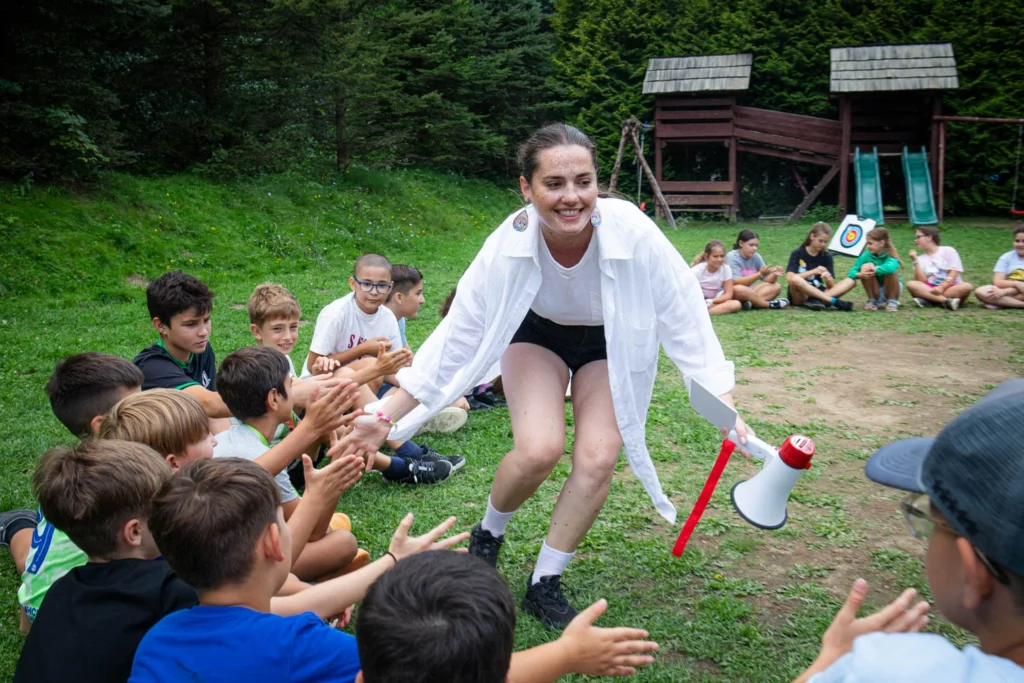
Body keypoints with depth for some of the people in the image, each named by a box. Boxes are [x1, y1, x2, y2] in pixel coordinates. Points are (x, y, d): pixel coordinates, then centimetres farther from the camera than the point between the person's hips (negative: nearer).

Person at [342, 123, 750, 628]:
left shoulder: (633, 234, -35)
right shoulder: (509, 246, -32)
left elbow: (686, 322, -25)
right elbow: (456, 337, -24)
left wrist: (725, 410, -32)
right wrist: (384, 416, -27)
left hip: (611, 344, 1)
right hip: (538, 333, 0)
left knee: (597, 459, -15)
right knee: (538, 450, -21)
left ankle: (544, 585, 7)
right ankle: (488, 534, 12)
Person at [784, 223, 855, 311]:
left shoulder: (826, 256, 7)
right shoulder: (797, 254, -1)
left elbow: (831, 286, 1)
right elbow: (790, 278, -16)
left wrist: (828, 279, -21)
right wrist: (813, 272, -21)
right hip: (800, 296, -4)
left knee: (851, 282, -14)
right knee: (795, 280, -37)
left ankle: (816, 301, -34)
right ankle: (834, 301, -33)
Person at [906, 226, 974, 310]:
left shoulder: (948, 251, 7)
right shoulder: (921, 259, 13)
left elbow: (954, 273, -4)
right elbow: (922, 281, -2)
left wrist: (942, 287, -19)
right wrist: (915, 261, -7)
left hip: (951, 287, -1)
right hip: (930, 289, 1)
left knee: (968, 286, -32)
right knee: (911, 284, -27)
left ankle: (928, 300, -34)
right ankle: (946, 301, -40)